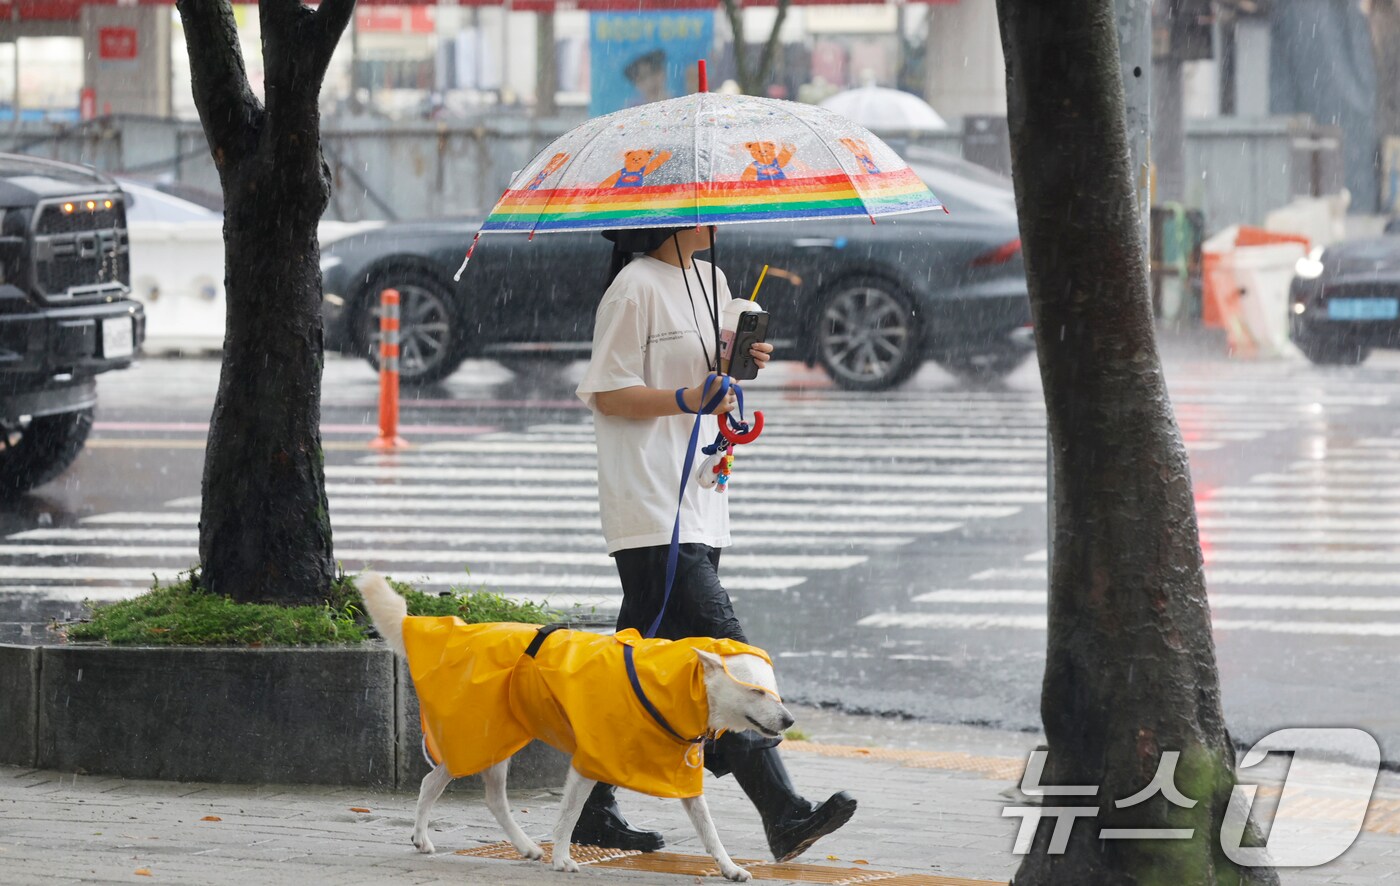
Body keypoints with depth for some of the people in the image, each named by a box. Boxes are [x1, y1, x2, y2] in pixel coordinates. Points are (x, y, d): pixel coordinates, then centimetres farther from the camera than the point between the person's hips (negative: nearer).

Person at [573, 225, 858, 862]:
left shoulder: (710, 280, 16)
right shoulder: (635, 289, -9)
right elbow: (606, 393, -10)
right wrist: (686, 398, -21)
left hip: (697, 507, 9)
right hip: (649, 506, -9)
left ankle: (594, 813, 16)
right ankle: (783, 815, -20)